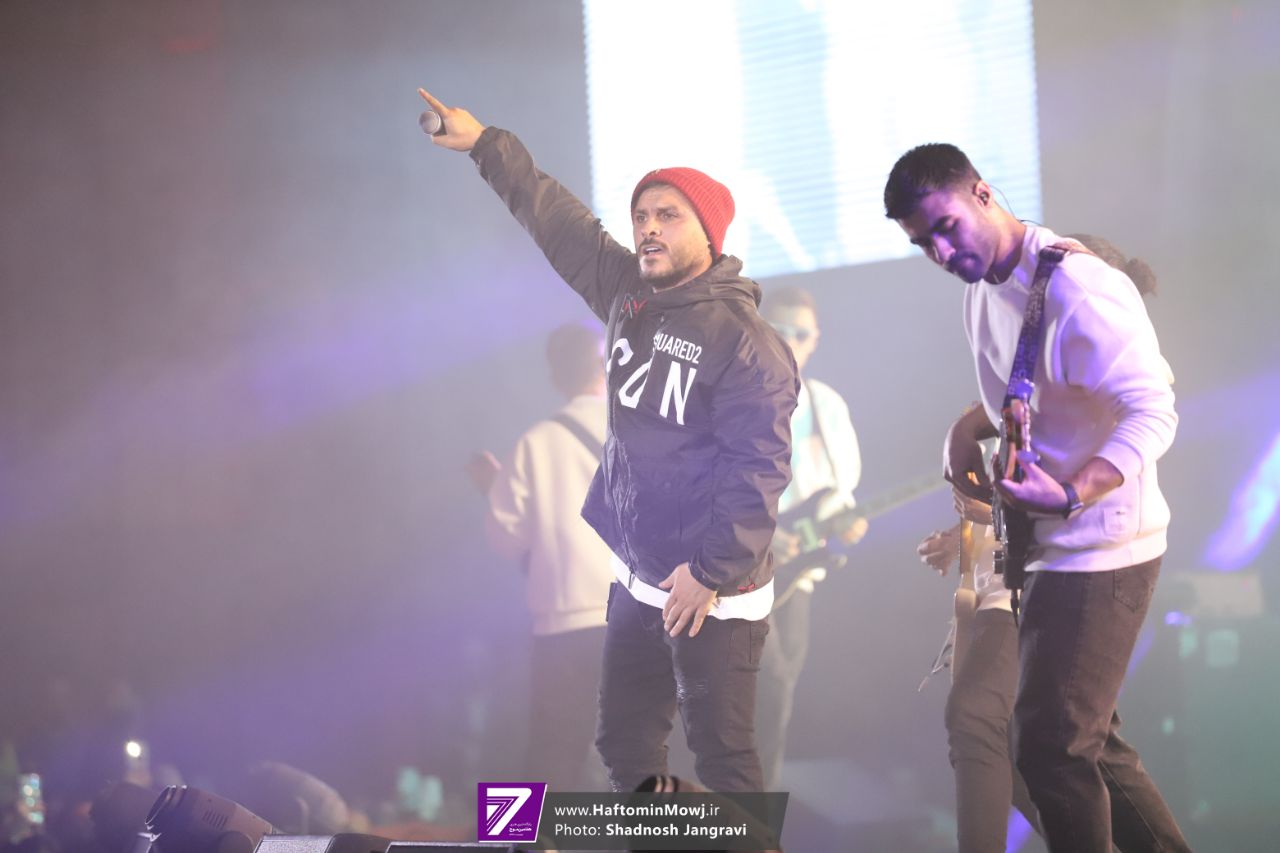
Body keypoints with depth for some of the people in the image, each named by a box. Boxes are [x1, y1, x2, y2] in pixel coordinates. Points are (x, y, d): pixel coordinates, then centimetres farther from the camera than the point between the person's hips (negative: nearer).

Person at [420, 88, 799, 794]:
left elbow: (758, 467, -21)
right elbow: (555, 218, 17)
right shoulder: (627, 294, 6)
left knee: (722, 758, -5)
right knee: (625, 745, 15)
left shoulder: (745, 340, -17)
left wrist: (712, 570, -23)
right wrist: (486, 146, 21)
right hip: (639, 581, 8)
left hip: (713, 595, -8)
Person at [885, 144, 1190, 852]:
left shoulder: (1075, 288, -22)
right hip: (1046, 548, 10)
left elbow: (1152, 411, -27)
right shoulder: (982, 289, 8)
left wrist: (1070, 496, -39)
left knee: (1049, 745, -11)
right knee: (1084, 737, 15)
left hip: (1100, 547, -10)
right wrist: (968, 431, 3)